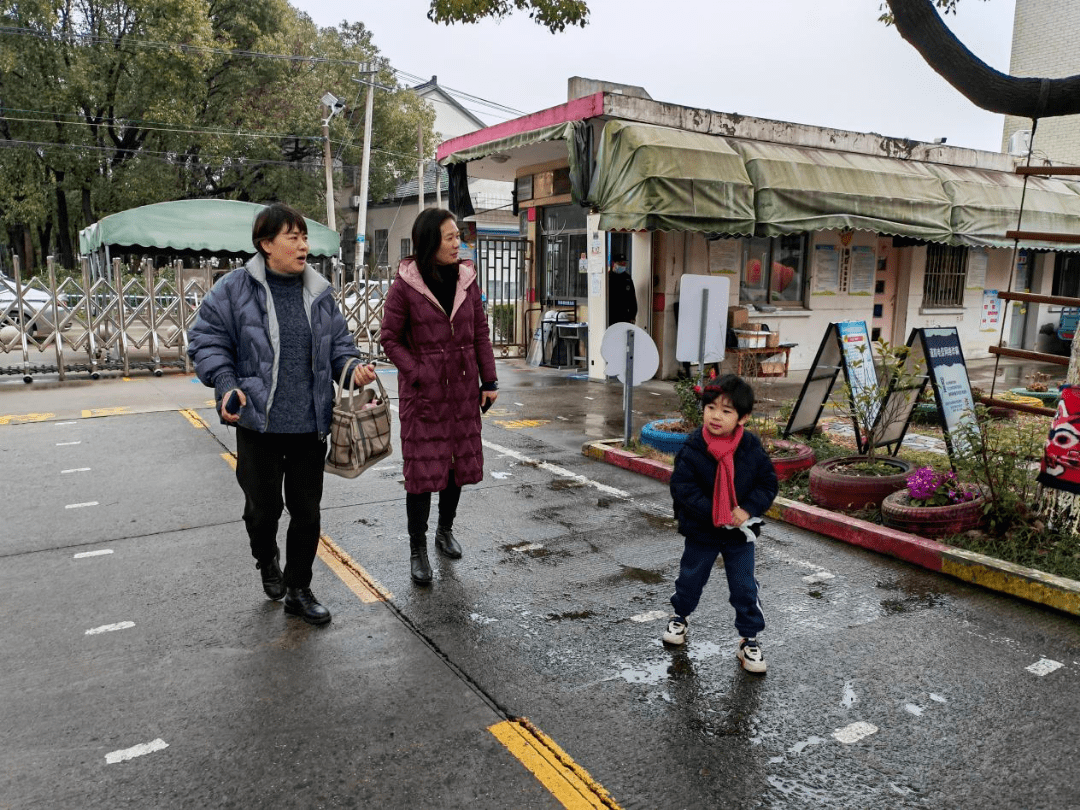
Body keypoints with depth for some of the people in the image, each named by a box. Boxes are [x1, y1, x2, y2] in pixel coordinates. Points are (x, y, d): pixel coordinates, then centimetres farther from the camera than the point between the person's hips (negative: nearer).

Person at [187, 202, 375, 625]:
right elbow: (205, 339, 0)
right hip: (259, 423, -3)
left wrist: (352, 367, -6)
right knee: (263, 505, 9)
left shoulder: (318, 292, 6)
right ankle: (267, 560, 44)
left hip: (311, 424, 3)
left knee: (307, 511, 10)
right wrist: (226, 384, -14)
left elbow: (338, 341, 14)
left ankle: (298, 590, 28)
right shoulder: (235, 289, -5)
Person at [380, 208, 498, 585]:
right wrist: (419, 374, -15)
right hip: (422, 391, -4)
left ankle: (445, 529, 35)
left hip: (462, 386, 5)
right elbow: (390, 338, -5)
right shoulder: (405, 285, -10)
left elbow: (480, 333, 7)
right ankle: (417, 549, 13)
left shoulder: (466, 279, 2)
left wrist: (489, 381, 4)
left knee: (460, 460, 13)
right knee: (422, 467, -2)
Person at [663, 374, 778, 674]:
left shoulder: (752, 449, -11)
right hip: (701, 531, 0)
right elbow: (682, 486, -17)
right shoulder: (693, 448, -16)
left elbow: (768, 483, -4)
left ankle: (749, 640, 23)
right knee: (690, 578, 18)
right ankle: (680, 616, 44)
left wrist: (748, 509, -20)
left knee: (744, 587, 7)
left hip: (740, 534, 1)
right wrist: (713, 513, -24)